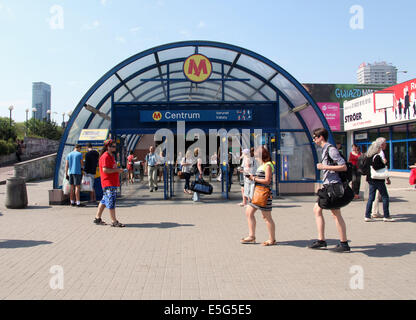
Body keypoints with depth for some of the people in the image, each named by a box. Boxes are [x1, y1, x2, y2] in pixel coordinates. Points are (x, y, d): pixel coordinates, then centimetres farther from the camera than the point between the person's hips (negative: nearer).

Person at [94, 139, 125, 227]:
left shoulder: (111, 156, 19)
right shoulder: (105, 156, -13)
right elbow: (105, 170, -22)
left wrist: (118, 170, 14)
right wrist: (117, 170, -16)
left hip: (113, 183, 10)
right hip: (108, 184, -10)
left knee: (104, 201, 15)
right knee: (111, 201, -7)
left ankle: (97, 218, 24)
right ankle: (114, 222, -2)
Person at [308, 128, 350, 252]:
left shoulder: (331, 149, -13)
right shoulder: (325, 150, 17)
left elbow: (344, 167, -19)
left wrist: (324, 167, -20)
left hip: (333, 185, -10)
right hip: (327, 185, 10)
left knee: (336, 213, -4)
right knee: (317, 209, 9)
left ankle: (344, 244, 7)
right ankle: (321, 241, 12)